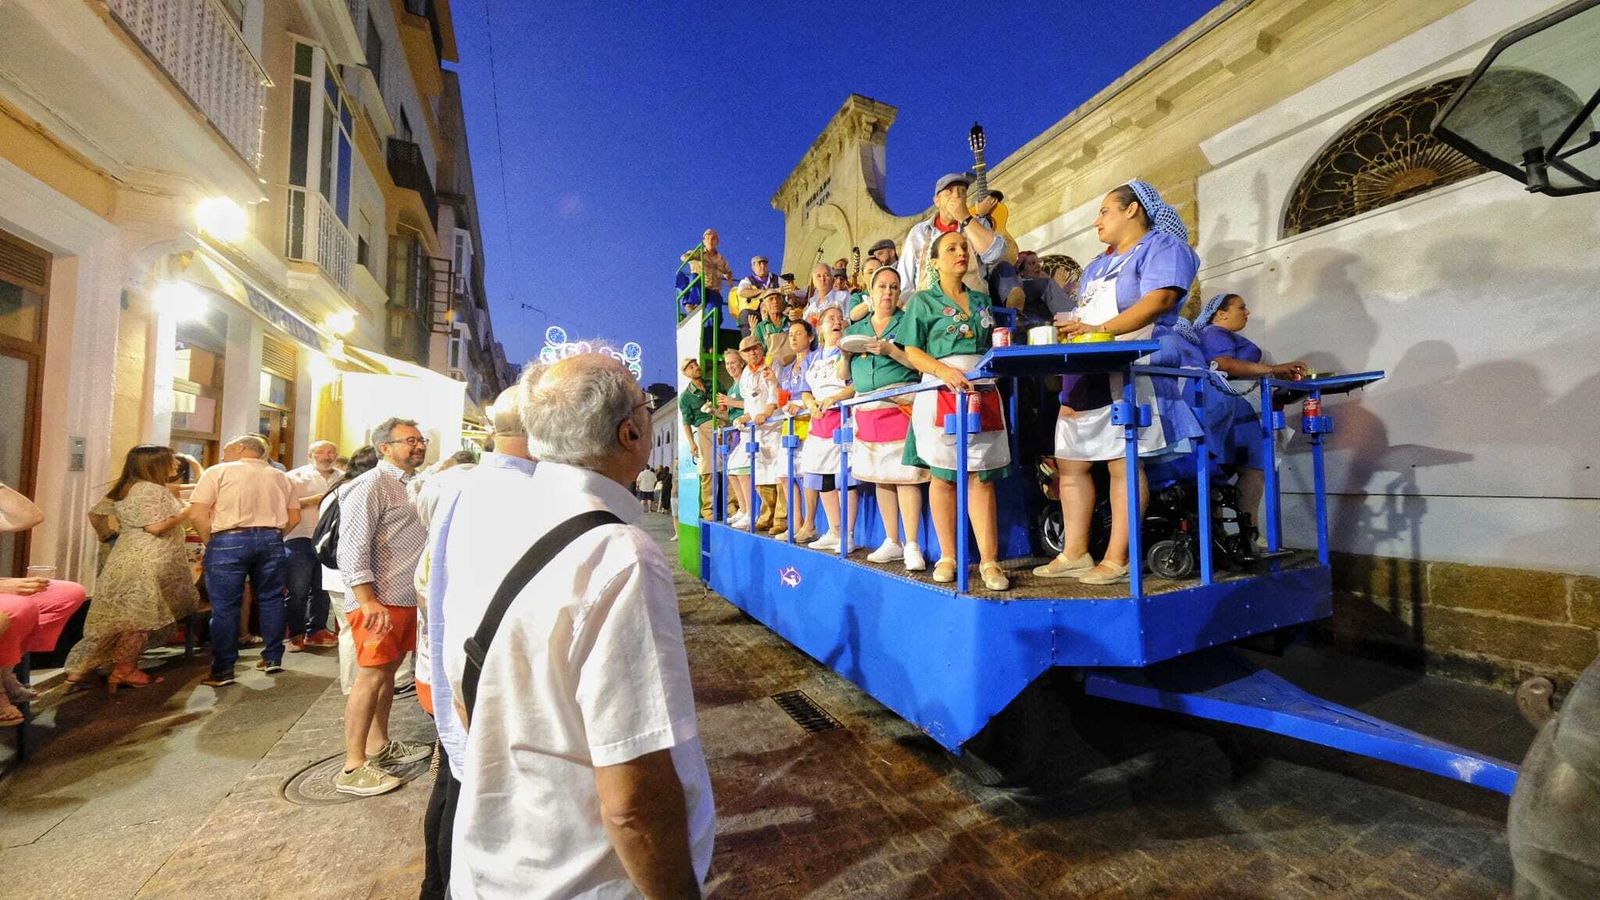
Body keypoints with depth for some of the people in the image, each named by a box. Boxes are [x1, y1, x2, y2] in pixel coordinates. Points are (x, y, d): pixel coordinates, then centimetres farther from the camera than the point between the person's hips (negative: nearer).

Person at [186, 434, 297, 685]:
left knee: (225, 606, 2)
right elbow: (294, 518, 11)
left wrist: (210, 542, 6)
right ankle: (273, 658, 19)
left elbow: (198, 515, -7)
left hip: (229, 541, -3)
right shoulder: (279, 476, 14)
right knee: (270, 599, 13)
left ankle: (223, 671, 6)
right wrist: (271, 538, 19)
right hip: (271, 539, 4)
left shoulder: (218, 471, 1)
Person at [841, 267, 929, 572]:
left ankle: (912, 546, -3)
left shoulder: (908, 322, 6)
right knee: (879, 476, 7)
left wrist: (891, 350, -16)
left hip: (901, 406, -5)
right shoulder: (855, 329, 19)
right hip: (867, 409, 5)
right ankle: (892, 542, 17)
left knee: (904, 475, -9)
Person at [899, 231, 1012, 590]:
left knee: (982, 476, -1)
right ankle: (947, 556, 9)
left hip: (983, 392, 4)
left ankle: (989, 560, 1)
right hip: (941, 392, -3)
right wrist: (943, 370, -17)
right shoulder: (922, 301, 7)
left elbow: (995, 345, 25)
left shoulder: (983, 300, 21)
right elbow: (912, 351, -1)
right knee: (943, 474, -1)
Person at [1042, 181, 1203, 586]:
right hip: (1085, 378, 9)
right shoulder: (1097, 265, 27)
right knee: (1070, 464, 4)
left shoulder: (1161, 246, 3)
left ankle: (1116, 559, -4)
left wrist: (1101, 329, -26)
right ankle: (1074, 553, 11)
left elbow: (1159, 299, -15)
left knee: (1124, 463, -9)